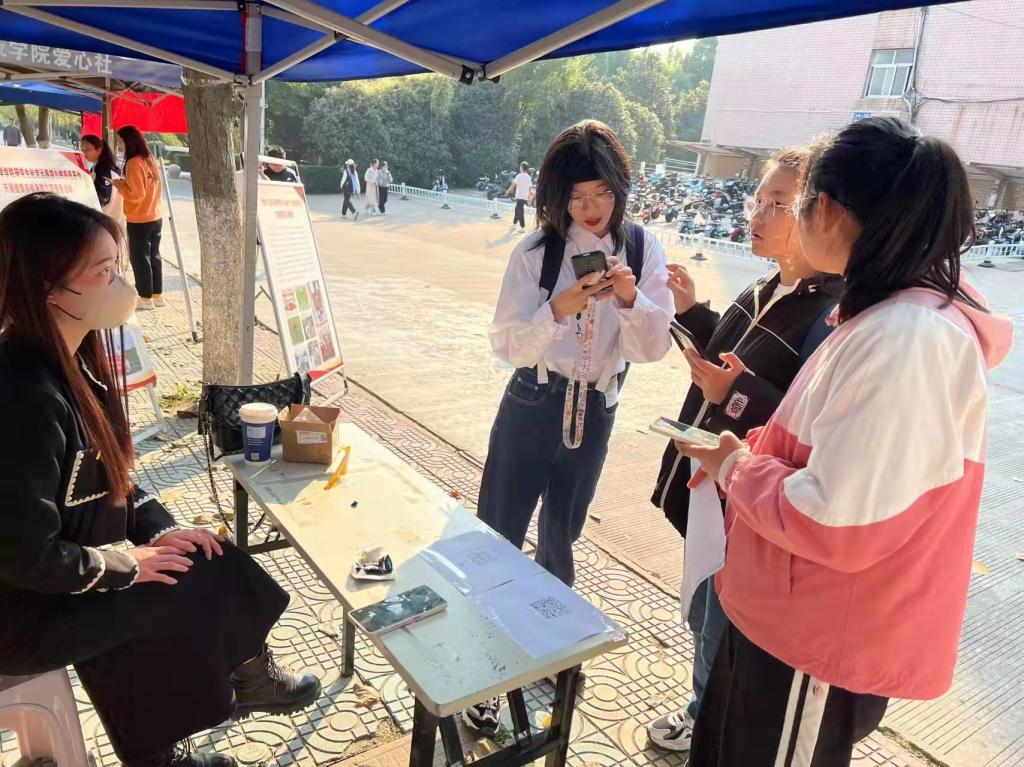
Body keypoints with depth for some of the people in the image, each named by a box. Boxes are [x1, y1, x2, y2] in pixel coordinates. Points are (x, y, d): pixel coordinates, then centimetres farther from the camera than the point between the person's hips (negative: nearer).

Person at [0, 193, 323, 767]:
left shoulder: (72, 360, -3)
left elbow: (109, 477, 9)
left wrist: (158, 527, -2)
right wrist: (127, 563, -15)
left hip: (68, 566, 8)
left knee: (213, 562, 3)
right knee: (194, 588, -3)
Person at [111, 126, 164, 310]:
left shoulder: (133, 163, -16)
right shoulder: (150, 160, 9)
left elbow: (135, 194, -18)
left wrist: (118, 184, -5)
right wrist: (125, 183, 11)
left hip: (139, 221, -8)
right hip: (155, 218, 8)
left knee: (140, 259, 0)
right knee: (153, 256, 13)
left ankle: (146, 298, 5)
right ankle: (157, 295, 20)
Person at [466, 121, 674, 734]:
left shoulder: (643, 250, -5)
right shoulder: (536, 252, -11)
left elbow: (654, 347, -7)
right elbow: (509, 345, -13)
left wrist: (630, 299, -25)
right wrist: (557, 309, -30)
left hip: (595, 411, 2)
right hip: (532, 407, -2)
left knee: (561, 536, 20)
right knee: (499, 533, 3)